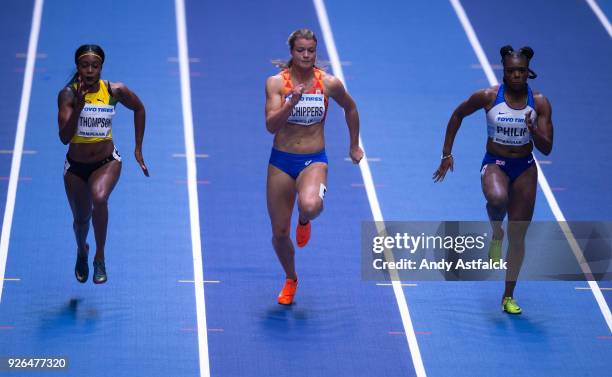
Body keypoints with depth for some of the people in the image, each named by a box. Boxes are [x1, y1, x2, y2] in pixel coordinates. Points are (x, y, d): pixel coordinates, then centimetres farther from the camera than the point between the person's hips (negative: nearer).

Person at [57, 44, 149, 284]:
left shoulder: (115, 91, -13)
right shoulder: (68, 94, -18)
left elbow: (139, 109, 8)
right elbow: (65, 137, -26)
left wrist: (138, 148, 8)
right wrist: (79, 105, -37)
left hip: (107, 162, -1)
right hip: (76, 166, 1)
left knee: (99, 198, -33)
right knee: (81, 220, 16)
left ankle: (100, 256, -14)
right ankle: (82, 252, 53)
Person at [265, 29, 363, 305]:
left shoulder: (330, 83, -4)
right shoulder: (276, 82, -7)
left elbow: (350, 108, 16)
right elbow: (271, 125, -17)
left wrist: (354, 146, 23)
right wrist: (292, 101, -31)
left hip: (314, 161, -1)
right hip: (281, 161, 1)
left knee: (309, 205, -35)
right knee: (280, 232, 5)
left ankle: (305, 221, 5)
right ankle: (290, 280, 34)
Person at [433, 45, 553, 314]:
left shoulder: (540, 103, -7)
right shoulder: (488, 97, -10)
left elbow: (546, 149, -7)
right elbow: (458, 115, 6)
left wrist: (533, 130, -28)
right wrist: (447, 154, 4)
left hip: (525, 169, 2)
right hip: (495, 163, -2)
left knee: (517, 237, 4)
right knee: (497, 198, -39)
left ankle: (509, 297, 18)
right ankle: (496, 233, -4)